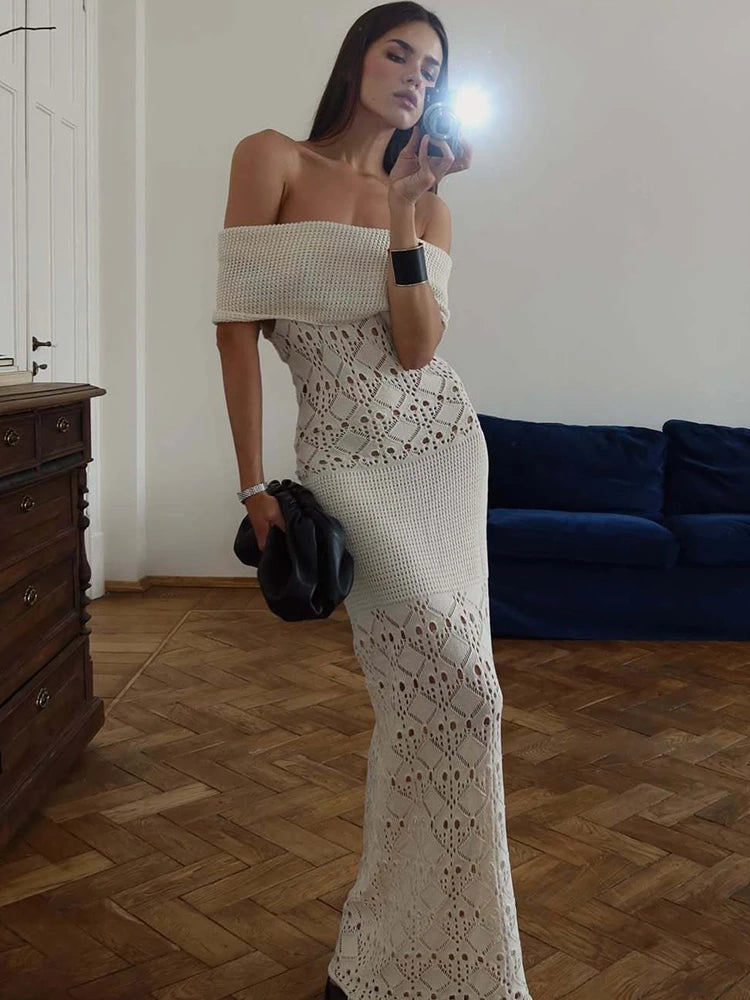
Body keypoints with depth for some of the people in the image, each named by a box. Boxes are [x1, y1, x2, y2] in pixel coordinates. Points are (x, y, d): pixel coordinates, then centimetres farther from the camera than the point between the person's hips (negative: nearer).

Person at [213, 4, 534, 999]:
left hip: (444, 447, 5)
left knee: (427, 695, 4)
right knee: (455, 688, -11)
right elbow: (237, 325, -6)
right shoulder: (272, 158, 0)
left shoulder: (426, 200, 11)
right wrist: (254, 484, -10)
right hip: (347, 457, -5)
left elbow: (417, 347, -6)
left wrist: (406, 206, -11)